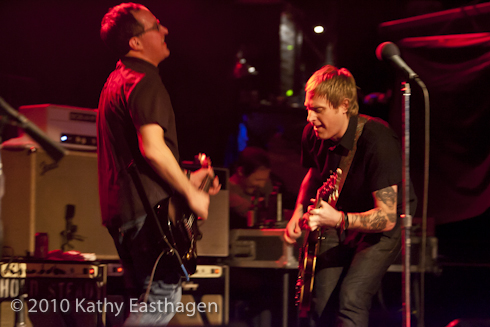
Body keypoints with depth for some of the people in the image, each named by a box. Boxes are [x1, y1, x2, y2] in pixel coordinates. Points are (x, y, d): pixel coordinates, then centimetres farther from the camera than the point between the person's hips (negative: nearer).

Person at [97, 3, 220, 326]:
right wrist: (190, 193, -13)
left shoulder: (116, 80, 21)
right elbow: (152, 149, -24)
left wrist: (185, 179, 24)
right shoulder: (145, 81, -12)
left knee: (145, 301, 16)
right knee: (165, 296, -10)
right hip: (146, 209, -10)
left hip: (120, 209, 10)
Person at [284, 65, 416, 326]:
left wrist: (339, 219, -46)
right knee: (322, 304, -6)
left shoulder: (377, 141, -30)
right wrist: (300, 212, -1)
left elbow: (387, 217, -32)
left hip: (383, 225, -6)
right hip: (338, 220, 6)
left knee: (351, 300, -25)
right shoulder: (313, 134, -10)